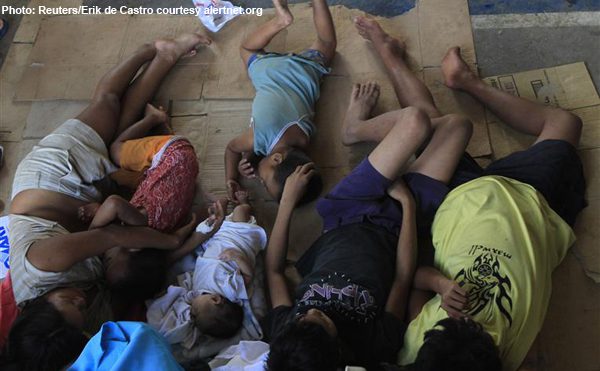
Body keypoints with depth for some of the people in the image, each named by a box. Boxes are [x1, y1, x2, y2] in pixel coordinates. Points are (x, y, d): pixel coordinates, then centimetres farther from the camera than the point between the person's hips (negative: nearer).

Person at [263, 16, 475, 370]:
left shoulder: (281, 330, -27)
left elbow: (274, 270, -9)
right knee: (456, 124, -4)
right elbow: (402, 279, -18)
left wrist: (288, 199, -12)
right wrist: (408, 204, -16)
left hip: (348, 219, 2)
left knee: (417, 120, -15)